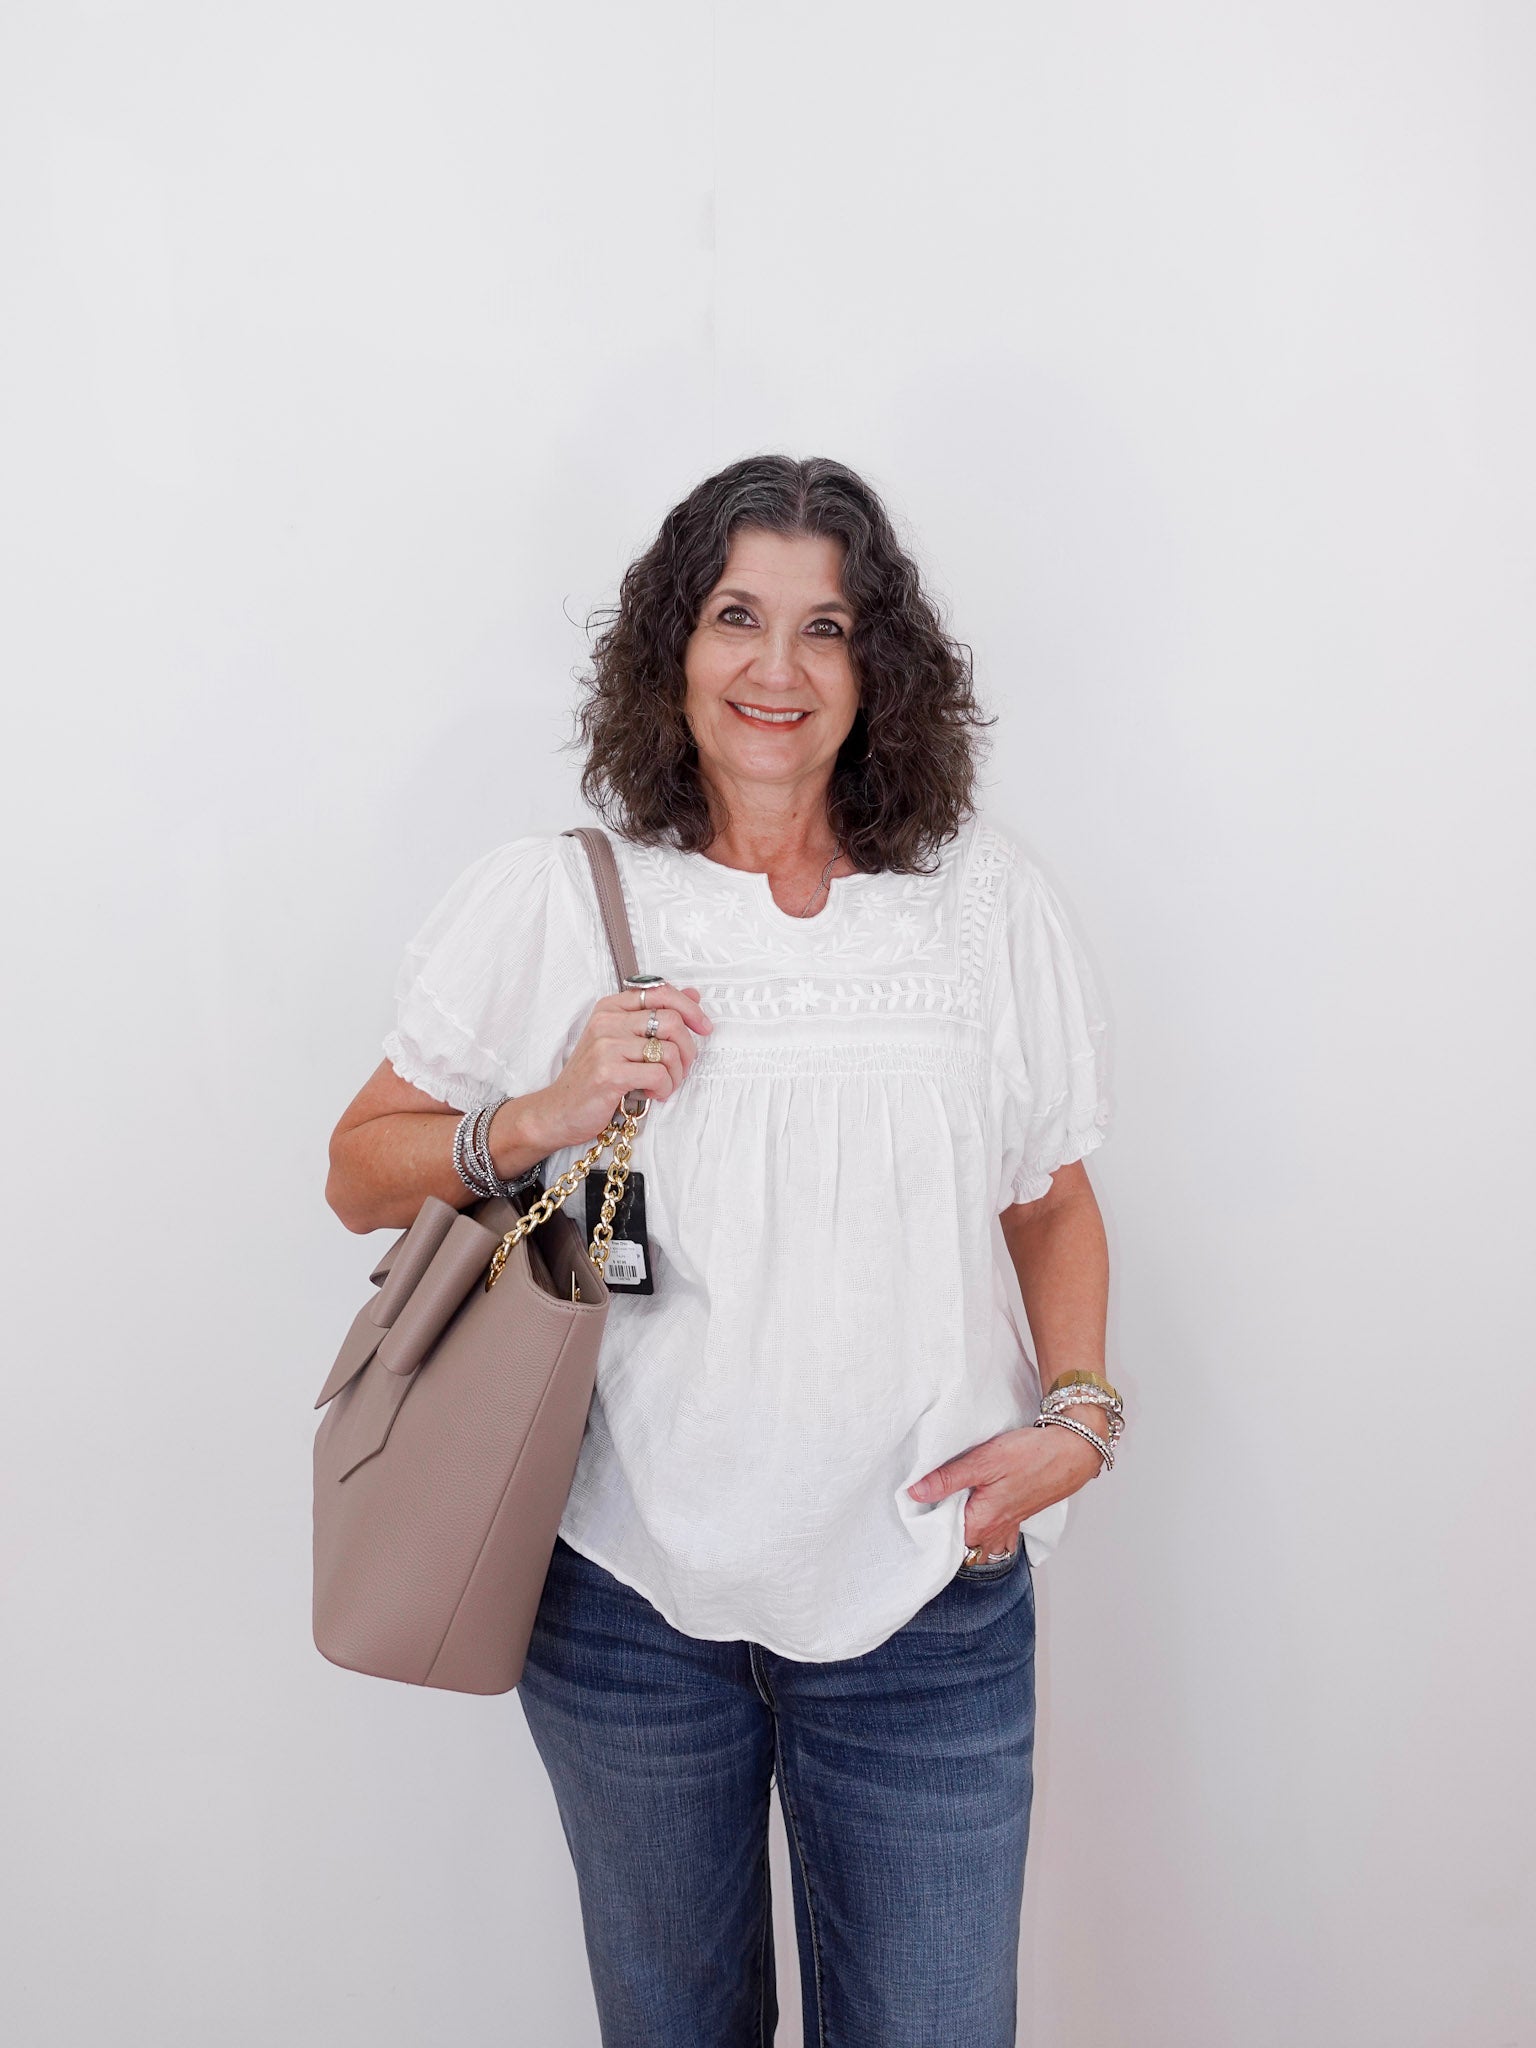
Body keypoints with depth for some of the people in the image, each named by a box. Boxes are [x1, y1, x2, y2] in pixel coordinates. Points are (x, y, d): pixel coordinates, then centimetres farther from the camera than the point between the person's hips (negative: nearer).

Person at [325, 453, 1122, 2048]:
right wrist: (545, 1116, -15)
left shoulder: (986, 904, 1)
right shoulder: (550, 901, -3)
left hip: (924, 1595, 1)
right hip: (628, 1590, 0)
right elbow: (362, 1172, 2)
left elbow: (1053, 1199, 10)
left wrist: (1077, 1409, -5)